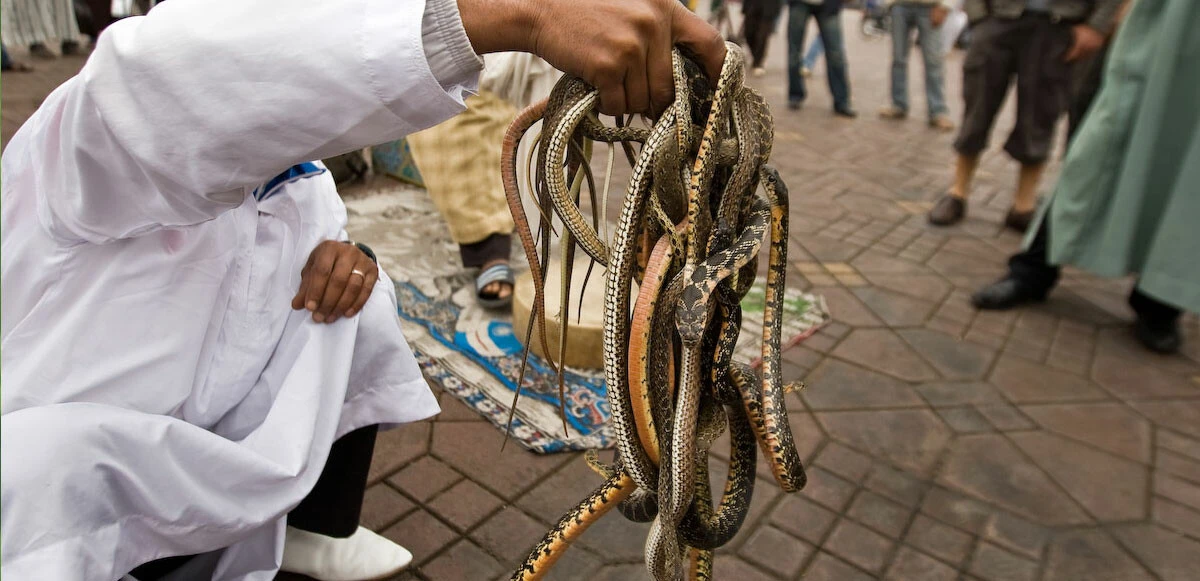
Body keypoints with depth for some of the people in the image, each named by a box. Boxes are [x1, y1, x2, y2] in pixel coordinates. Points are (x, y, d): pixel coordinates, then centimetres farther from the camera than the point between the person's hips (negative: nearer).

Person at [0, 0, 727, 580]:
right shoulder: (96, 137, -26)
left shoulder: (304, 185, -3)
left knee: (355, 301, -4)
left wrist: (344, 261, -17)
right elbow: (175, 64, -47)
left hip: (193, 447, 7)